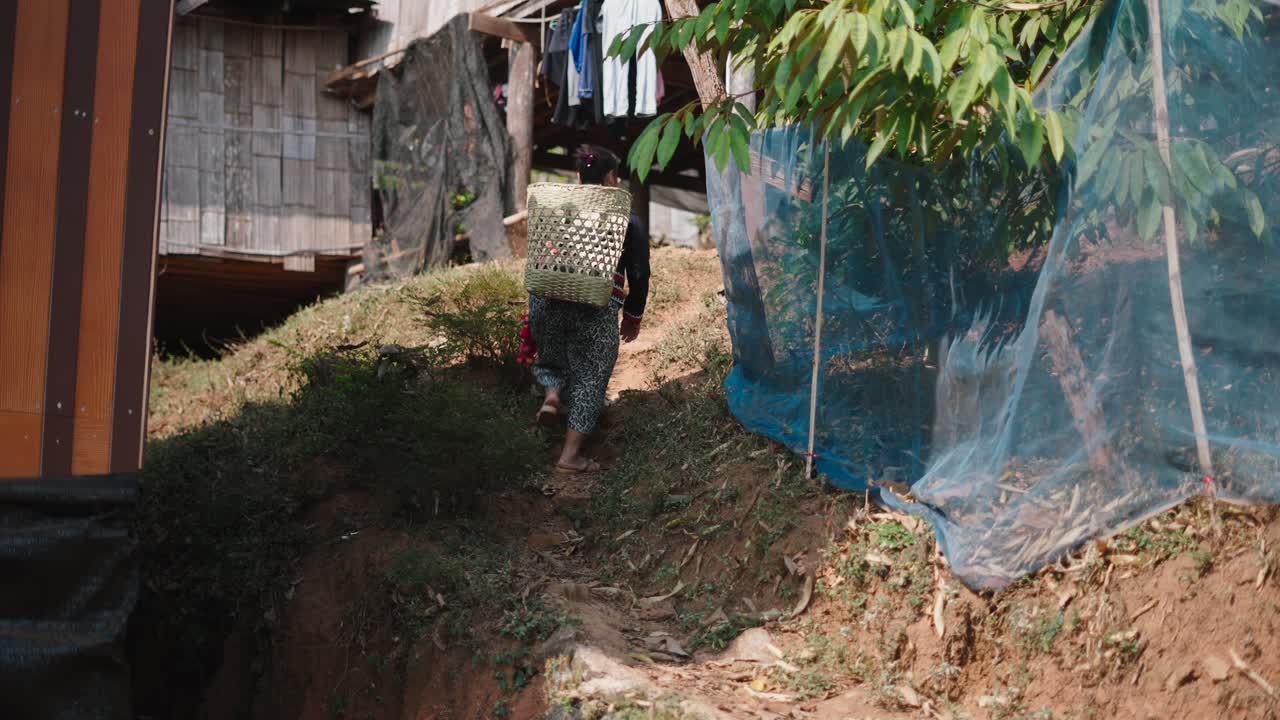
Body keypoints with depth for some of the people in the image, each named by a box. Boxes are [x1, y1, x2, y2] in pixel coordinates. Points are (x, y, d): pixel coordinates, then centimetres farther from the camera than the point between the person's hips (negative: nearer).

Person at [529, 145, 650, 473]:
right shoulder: (629, 221, 5)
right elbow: (639, 275, 5)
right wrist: (633, 317, 18)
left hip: (547, 299, 3)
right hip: (598, 307, -3)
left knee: (552, 360, 26)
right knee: (590, 376, 8)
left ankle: (552, 394, -5)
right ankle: (571, 455, 4)